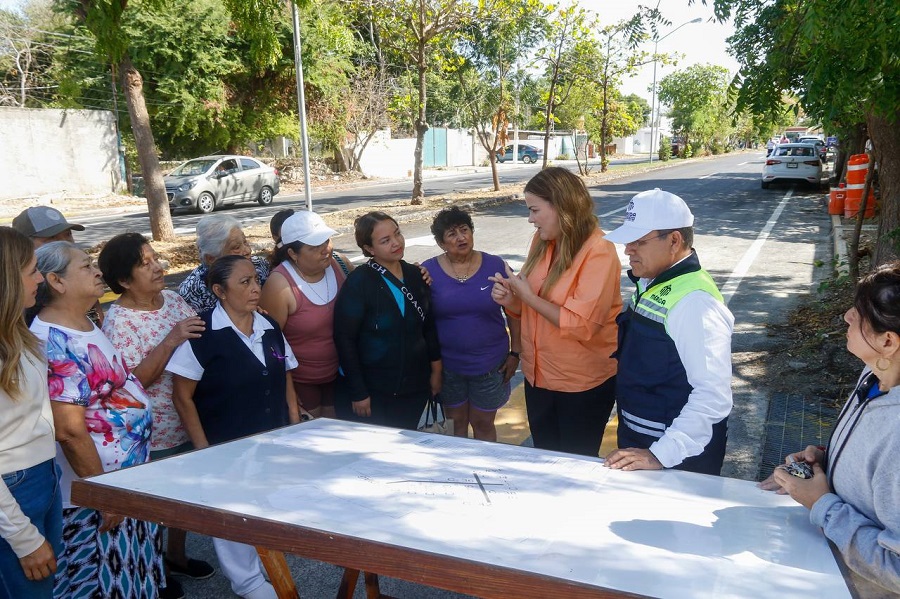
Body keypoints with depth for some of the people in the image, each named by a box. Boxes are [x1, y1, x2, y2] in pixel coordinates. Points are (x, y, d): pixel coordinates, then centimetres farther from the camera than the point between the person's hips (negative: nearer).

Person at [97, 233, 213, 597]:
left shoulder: (173, 299, 0)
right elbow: (136, 379, -24)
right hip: (152, 432, -6)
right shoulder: (118, 320, -18)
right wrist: (172, 340, -32)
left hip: (189, 420, 7)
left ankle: (176, 555, 44)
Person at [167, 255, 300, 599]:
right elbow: (183, 397, -10)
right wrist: (204, 451, -10)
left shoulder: (270, 329, 5)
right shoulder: (202, 335, -13)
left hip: (275, 446, 5)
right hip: (228, 451, -5)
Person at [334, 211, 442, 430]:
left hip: (414, 388, 5)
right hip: (371, 391, -4)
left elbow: (429, 325, 11)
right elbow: (344, 339, -15)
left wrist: (436, 369, 11)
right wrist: (358, 392, -15)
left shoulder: (416, 275, 1)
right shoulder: (358, 282, -14)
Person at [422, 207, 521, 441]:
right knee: (457, 422, 17)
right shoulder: (428, 271, -7)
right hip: (447, 366, 1)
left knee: (483, 424, 13)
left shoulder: (495, 266, -7)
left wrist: (515, 352, -2)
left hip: (489, 364, 0)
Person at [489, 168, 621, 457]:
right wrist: (510, 300, -10)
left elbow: (581, 325, -25)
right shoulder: (541, 242, 1)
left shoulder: (599, 251, -19)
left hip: (583, 384, -6)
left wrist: (528, 296, -21)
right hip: (538, 376, 6)